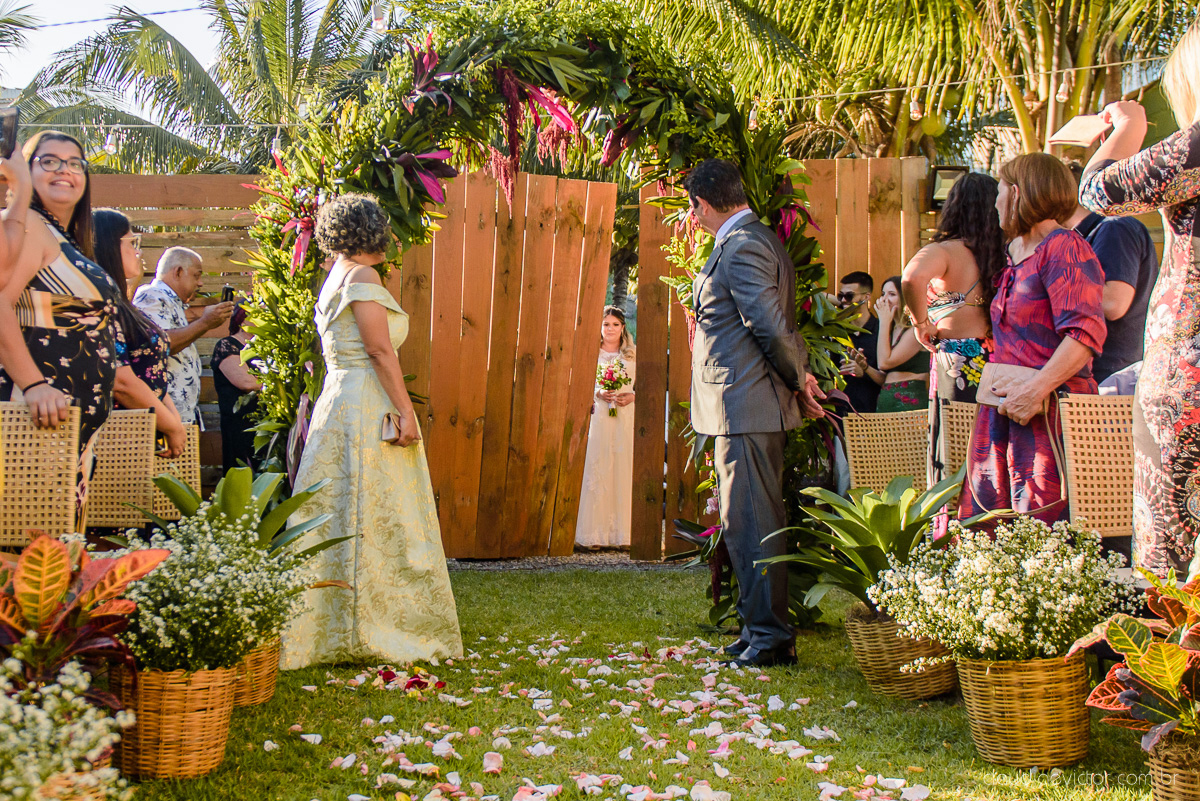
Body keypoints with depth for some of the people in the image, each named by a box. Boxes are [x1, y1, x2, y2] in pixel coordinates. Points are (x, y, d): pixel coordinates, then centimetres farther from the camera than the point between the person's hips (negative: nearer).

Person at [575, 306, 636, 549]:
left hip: (625, 418, 2)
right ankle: (594, 534, -5)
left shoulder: (632, 356, 14)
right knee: (596, 469, -7)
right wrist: (598, 394, -11)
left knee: (623, 470, -3)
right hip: (598, 417, -1)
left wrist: (631, 396, -6)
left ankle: (619, 533, 1)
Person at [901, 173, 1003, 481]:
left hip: (956, 366, -5)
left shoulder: (944, 251, -8)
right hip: (995, 361, 5)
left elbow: (912, 278, -27)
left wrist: (921, 323, -14)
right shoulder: (1003, 257, 7)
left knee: (951, 466, 0)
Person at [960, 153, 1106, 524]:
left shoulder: (1063, 247, -7)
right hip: (1004, 410, 9)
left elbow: (1085, 333, -18)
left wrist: (1035, 390, -23)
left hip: (1050, 410, -9)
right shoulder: (1017, 253, 21)